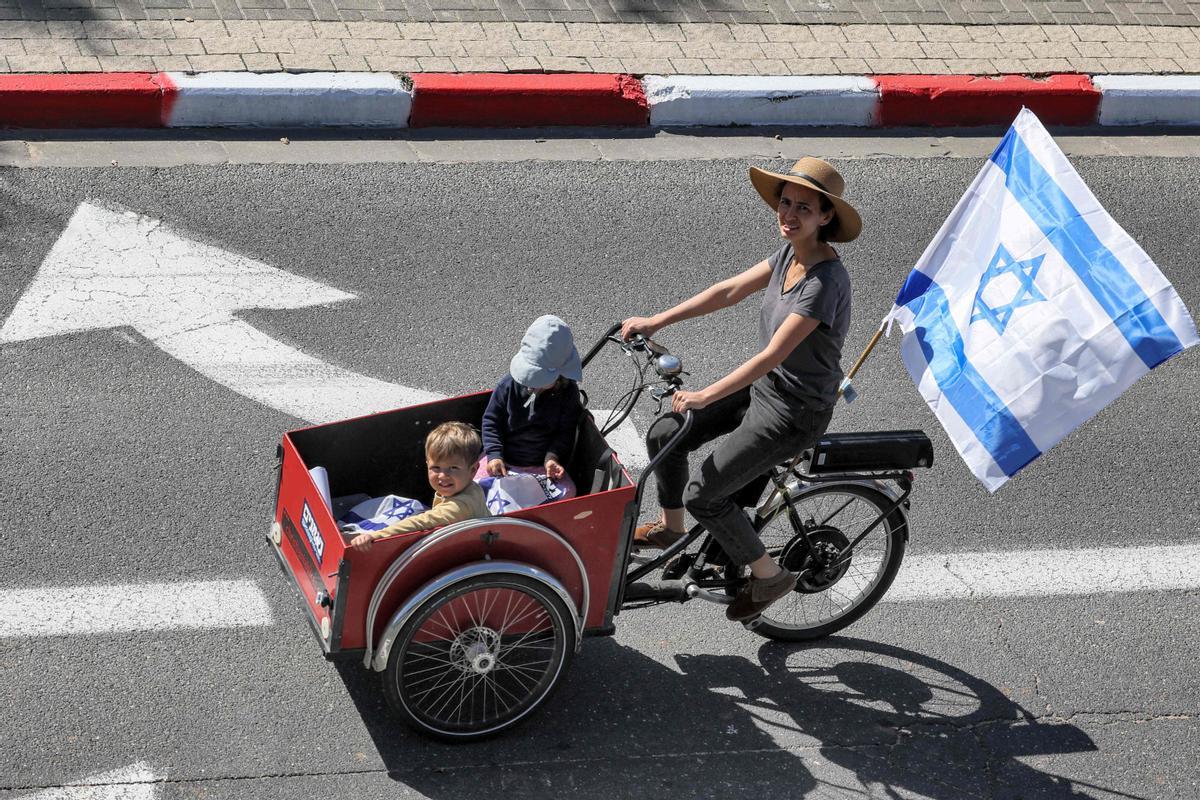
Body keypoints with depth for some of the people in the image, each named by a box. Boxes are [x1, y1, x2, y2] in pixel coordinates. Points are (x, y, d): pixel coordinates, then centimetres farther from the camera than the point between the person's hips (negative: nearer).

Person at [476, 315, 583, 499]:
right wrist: (494, 455, -14)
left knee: (567, 491, -26)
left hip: (542, 464, 0)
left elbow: (565, 432, 0)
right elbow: (491, 421, -1)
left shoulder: (568, 393, -7)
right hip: (504, 459, 0)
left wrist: (552, 457, -17)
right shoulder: (508, 386, -8)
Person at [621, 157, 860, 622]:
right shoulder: (791, 253, -1)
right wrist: (656, 321, 1)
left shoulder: (825, 280, -28)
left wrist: (705, 397, -30)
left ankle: (769, 576, 12)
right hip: (763, 387, 8)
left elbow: (773, 355, -31)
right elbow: (730, 291, 5)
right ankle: (670, 527, 28)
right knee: (664, 435, 5)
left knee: (703, 495, -8)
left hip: (794, 413, -8)